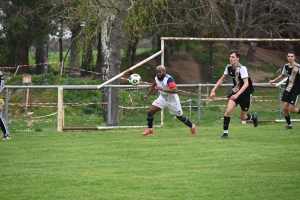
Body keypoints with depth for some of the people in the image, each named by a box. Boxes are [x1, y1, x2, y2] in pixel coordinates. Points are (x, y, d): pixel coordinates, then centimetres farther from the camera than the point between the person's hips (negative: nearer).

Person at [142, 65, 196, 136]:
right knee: (150, 111, -9)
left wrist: (162, 89, -49)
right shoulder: (157, 78, -10)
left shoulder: (169, 79, -32)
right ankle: (150, 129, 11)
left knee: (180, 117, 12)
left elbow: (175, 90, -47)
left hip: (172, 101, -5)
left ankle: (192, 127, 40)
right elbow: (153, 86, 15)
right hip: (162, 99, 6)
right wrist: (147, 95, 12)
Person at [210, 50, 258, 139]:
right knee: (228, 110, -18)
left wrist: (237, 94, -42)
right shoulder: (229, 67, -6)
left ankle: (254, 117, 41)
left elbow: (246, 83, -31)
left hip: (245, 93, -4)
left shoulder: (242, 68, -25)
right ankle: (225, 133, -10)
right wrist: (213, 90, 0)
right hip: (235, 91, 4)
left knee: (243, 117, 5)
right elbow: (222, 79, 8)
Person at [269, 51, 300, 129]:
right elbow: (283, 75, 25)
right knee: (285, 107, -1)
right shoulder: (286, 66, 5)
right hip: (287, 90, 5)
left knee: (291, 109, -10)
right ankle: (289, 124, 14)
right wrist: (274, 80, 32)